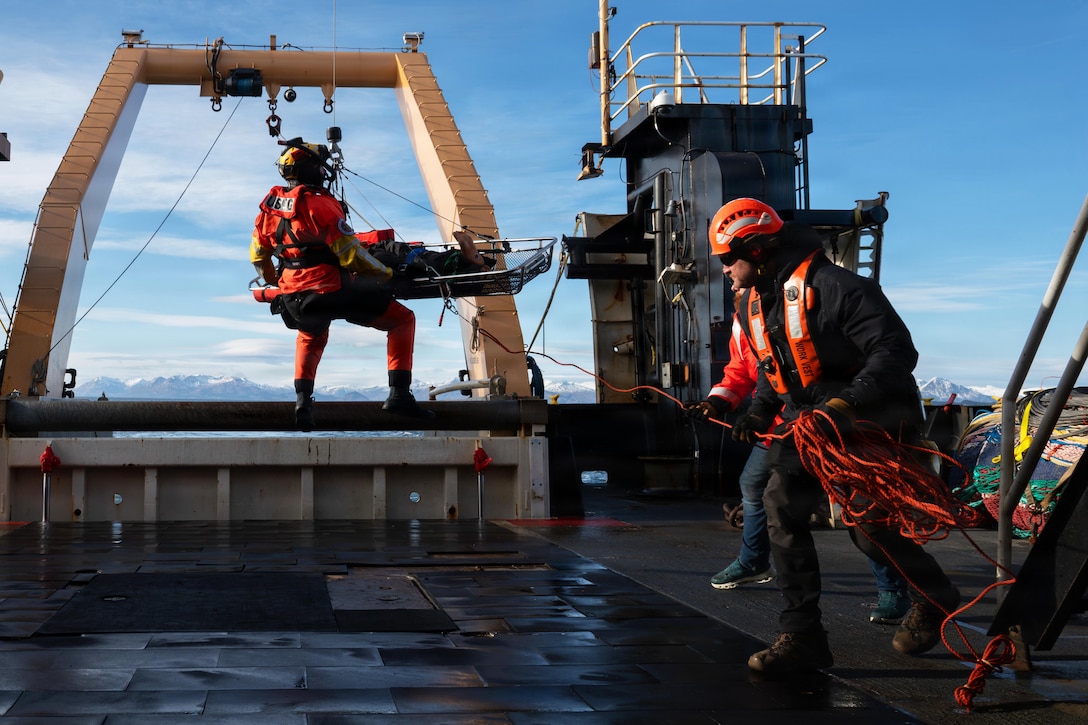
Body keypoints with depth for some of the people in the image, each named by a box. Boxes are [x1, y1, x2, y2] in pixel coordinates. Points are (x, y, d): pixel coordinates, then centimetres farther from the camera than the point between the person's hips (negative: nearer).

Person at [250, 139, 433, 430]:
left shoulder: (270, 204, 6)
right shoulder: (318, 203, -15)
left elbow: (258, 254, 18)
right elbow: (350, 253, -17)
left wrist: (272, 280, 38)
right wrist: (385, 273, -2)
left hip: (294, 298, 7)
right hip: (332, 291, -7)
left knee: (310, 337, 39)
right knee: (403, 320, 6)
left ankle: (303, 401, 24)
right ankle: (399, 394, -3)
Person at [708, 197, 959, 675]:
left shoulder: (829, 286, -21)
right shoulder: (754, 305, 9)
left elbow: (894, 352, -25)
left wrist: (842, 403, -34)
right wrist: (759, 412, 4)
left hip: (872, 421, -8)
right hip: (811, 421, 8)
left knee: (868, 524, -11)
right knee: (782, 506, -7)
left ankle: (933, 598, 21)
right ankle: (801, 636, -3)